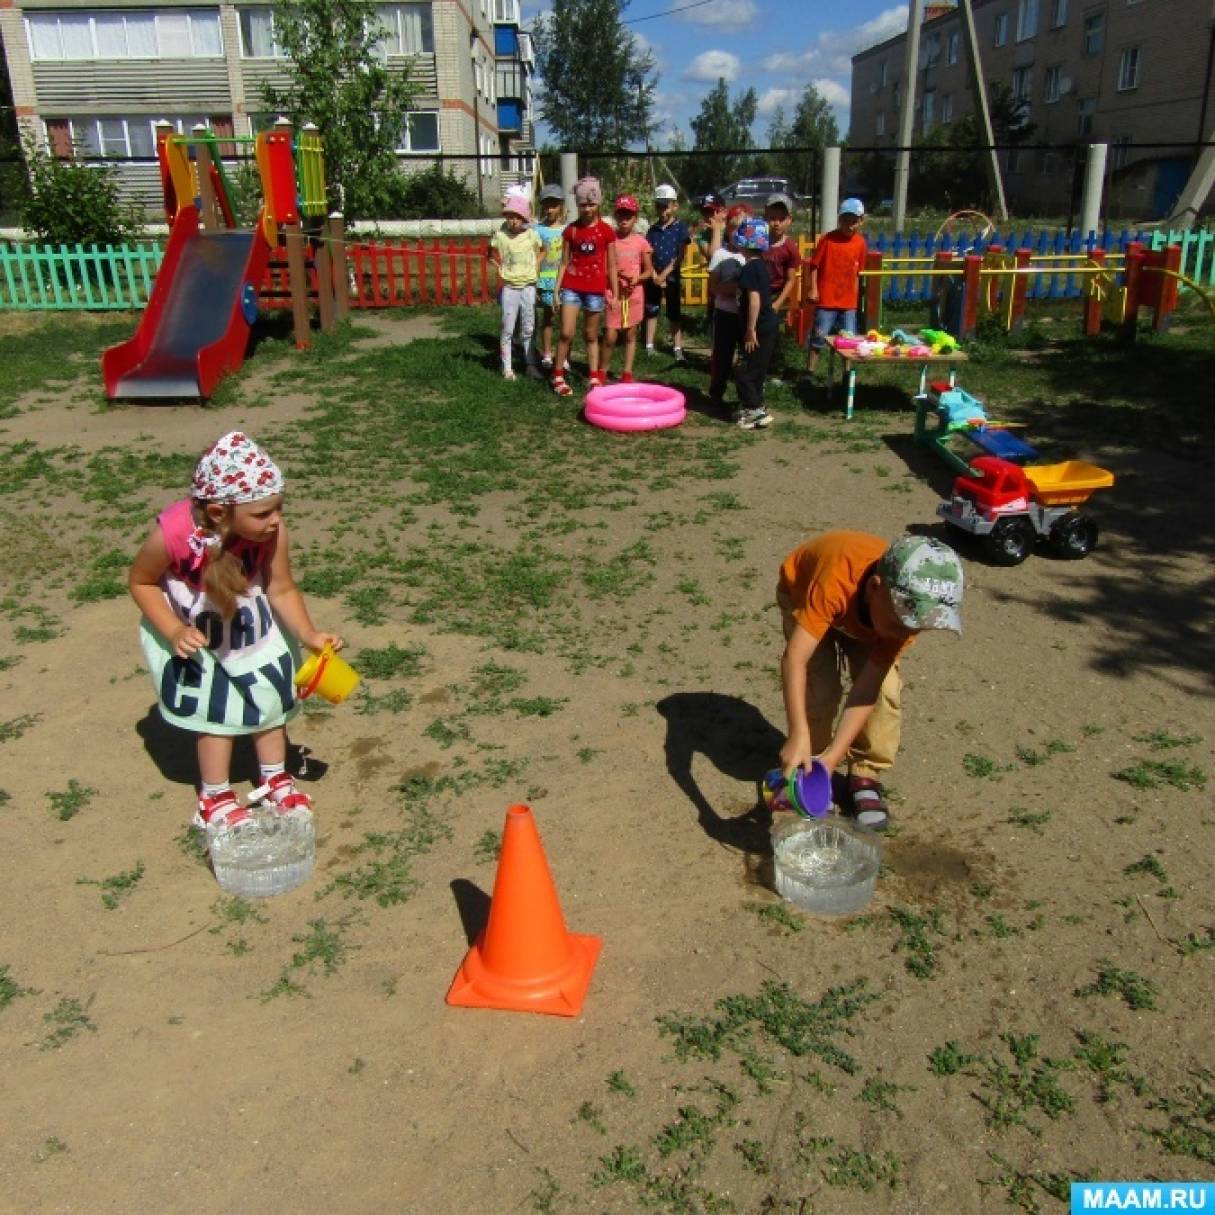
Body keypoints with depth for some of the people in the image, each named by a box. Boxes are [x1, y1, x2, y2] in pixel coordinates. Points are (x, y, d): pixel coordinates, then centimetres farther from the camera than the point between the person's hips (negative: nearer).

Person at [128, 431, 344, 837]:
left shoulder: (271, 530, -29)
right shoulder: (174, 532, -36)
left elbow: (281, 590, -15)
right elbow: (140, 582, -17)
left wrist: (307, 633, -27)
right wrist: (175, 631, -27)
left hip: (252, 627, 4)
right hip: (195, 635, -3)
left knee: (271, 697, 15)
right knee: (218, 712, 6)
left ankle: (275, 781, 38)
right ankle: (215, 800, 28)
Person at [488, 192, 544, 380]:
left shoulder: (531, 235, -2)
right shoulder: (500, 235, -5)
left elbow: (540, 252, 16)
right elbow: (493, 257, 9)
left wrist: (535, 270, 4)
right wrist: (500, 270, -5)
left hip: (528, 287, 1)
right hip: (509, 287, -1)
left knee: (528, 329, 9)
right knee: (508, 330, 0)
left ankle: (531, 364, 19)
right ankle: (507, 368, 5)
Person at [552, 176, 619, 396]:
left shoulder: (606, 231, 1)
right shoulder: (571, 230, 3)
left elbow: (611, 265, 4)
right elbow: (564, 262, 6)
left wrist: (615, 294, 2)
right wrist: (556, 289, 2)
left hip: (596, 289, 0)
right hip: (572, 286, 0)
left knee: (591, 336, 8)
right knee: (566, 334, -5)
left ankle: (595, 379, 15)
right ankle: (558, 377, 6)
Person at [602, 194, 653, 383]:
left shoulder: (641, 241, -1)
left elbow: (649, 270, 5)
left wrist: (637, 278, -14)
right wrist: (613, 273, -16)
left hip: (634, 294, 1)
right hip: (613, 292, -1)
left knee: (630, 335, 7)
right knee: (610, 336, -6)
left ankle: (627, 373, 16)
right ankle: (604, 370, 12)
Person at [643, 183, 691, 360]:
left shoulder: (680, 227, -5)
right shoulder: (653, 228, 5)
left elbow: (680, 256, -8)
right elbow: (647, 255, 1)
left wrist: (664, 274, -12)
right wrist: (654, 275, -10)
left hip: (672, 276, -3)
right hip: (653, 276, 3)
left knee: (674, 313, 3)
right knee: (651, 311, 8)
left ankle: (677, 348, 6)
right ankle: (649, 347, 15)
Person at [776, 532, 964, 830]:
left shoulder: (911, 608, -33)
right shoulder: (836, 582, -47)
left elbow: (867, 688, -32)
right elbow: (794, 659, -48)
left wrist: (833, 757, -38)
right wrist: (798, 737, -56)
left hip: (866, 608, 3)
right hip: (803, 593, -3)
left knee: (885, 688, -15)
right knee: (821, 687, -20)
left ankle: (866, 774, 6)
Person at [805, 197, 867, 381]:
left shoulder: (861, 243, 2)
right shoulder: (828, 239, -10)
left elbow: (857, 272, 10)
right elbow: (813, 265, -6)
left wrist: (855, 297, 11)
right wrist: (812, 289, -12)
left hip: (848, 301, 4)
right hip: (827, 299, -4)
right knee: (818, 337, 0)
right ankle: (810, 372, 9)